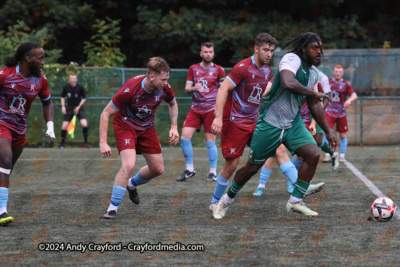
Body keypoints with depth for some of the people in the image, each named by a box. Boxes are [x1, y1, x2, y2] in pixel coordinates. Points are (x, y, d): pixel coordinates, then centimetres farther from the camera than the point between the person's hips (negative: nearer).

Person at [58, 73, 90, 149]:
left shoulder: (80, 87, -9)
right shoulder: (66, 87, -3)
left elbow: (84, 98, 1)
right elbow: (62, 97, 12)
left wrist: (79, 107, -9)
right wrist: (63, 106, 0)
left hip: (79, 108, -2)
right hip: (69, 108, 2)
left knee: (84, 124, -19)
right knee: (64, 126, -6)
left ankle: (86, 142, -2)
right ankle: (62, 143, 11)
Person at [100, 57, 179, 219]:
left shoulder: (164, 88, -17)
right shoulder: (130, 89, -33)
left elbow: (172, 104, 10)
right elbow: (106, 113, -24)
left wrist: (174, 127, 0)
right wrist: (103, 142, -29)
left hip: (146, 127, 6)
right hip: (125, 126, -6)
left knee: (158, 169, 6)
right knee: (129, 165, -26)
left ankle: (132, 184, 38)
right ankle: (112, 208, -14)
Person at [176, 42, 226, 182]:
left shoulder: (218, 70, 0)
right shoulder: (193, 69, 8)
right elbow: (187, 89, 7)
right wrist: (193, 88, -16)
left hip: (211, 109, -3)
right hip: (195, 109, 3)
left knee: (210, 141, -5)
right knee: (185, 137, -7)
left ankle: (213, 173, 4)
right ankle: (189, 169, 6)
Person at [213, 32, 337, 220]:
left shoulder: (313, 73, 9)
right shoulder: (292, 59, -16)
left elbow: (314, 105, 19)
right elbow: (287, 83, -37)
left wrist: (328, 131, 19)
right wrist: (313, 93, -24)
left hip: (293, 124, 7)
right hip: (270, 124, -7)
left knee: (313, 154, -14)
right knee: (253, 167, 3)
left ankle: (295, 201, -2)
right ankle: (227, 200, 26)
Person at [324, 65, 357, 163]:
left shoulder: (345, 84, -2)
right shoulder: (328, 82, 3)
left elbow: (354, 95, -11)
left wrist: (349, 100, -31)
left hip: (341, 113, 0)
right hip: (330, 112, 0)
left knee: (343, 135, 3)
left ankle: (342, 156, 13)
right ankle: (327, 155, -8)